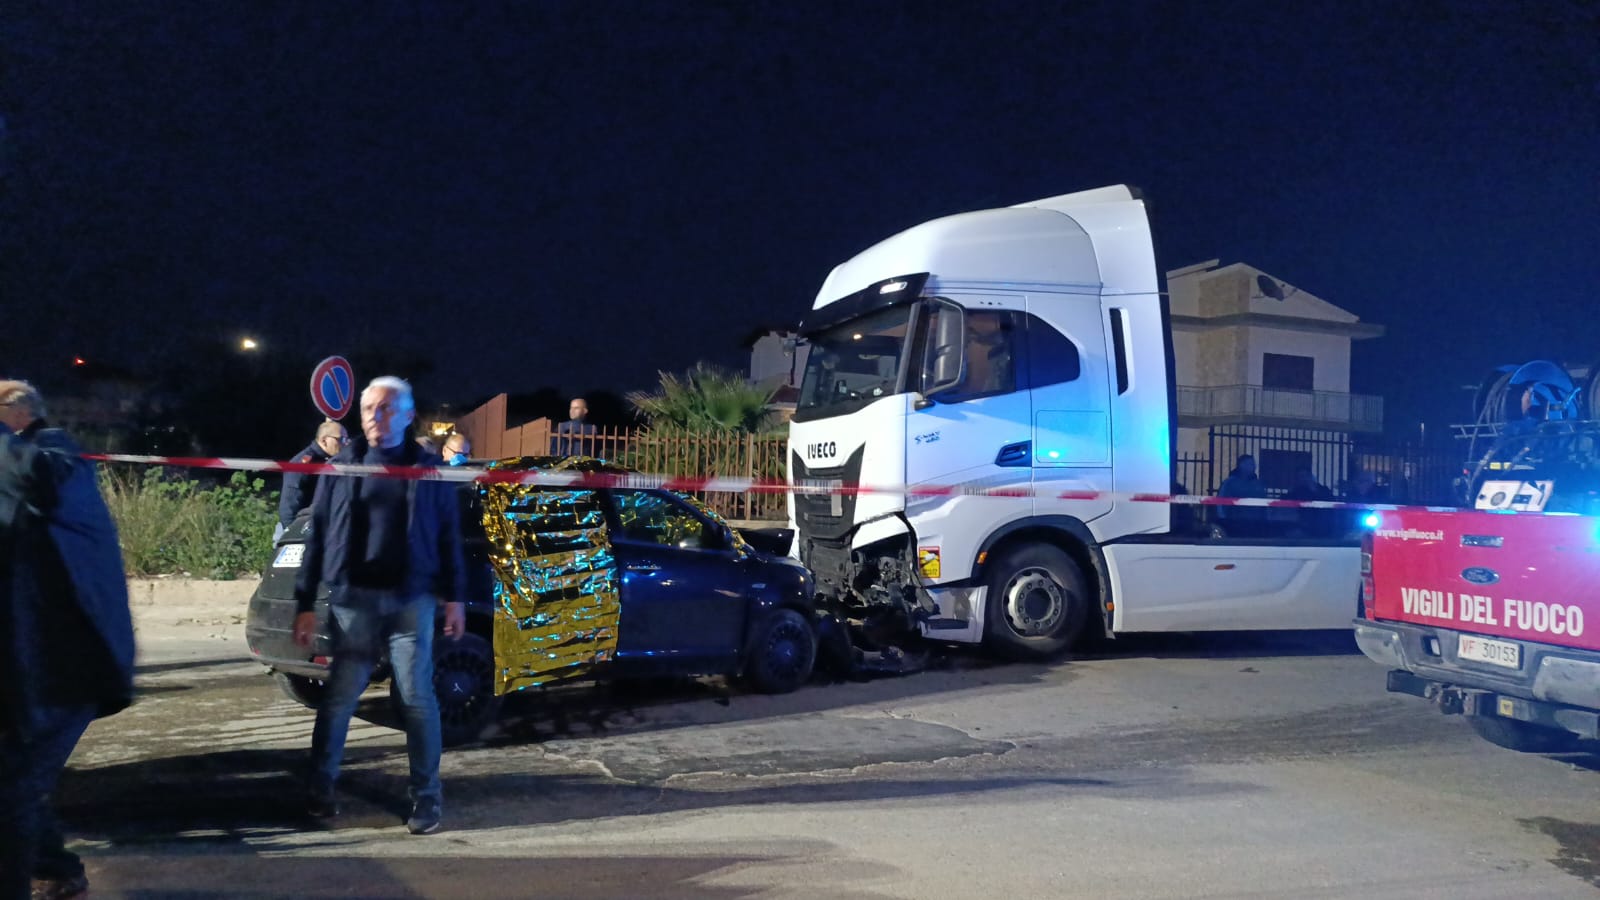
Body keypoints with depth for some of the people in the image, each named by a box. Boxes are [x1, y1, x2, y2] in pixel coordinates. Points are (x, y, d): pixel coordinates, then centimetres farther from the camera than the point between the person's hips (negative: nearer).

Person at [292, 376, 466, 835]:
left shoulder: (427, 468, 6)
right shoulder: (342, 467, 6)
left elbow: (448, 536, 7)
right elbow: (318, 536, 6)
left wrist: (454, 597, 4)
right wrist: (305, 603, 2)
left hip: (411, 601, -1)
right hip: (353, 601, 1)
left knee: (417, 697, 1)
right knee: (339, 697, 5)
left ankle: (426, 796, 9)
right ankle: (321, 787, 19)